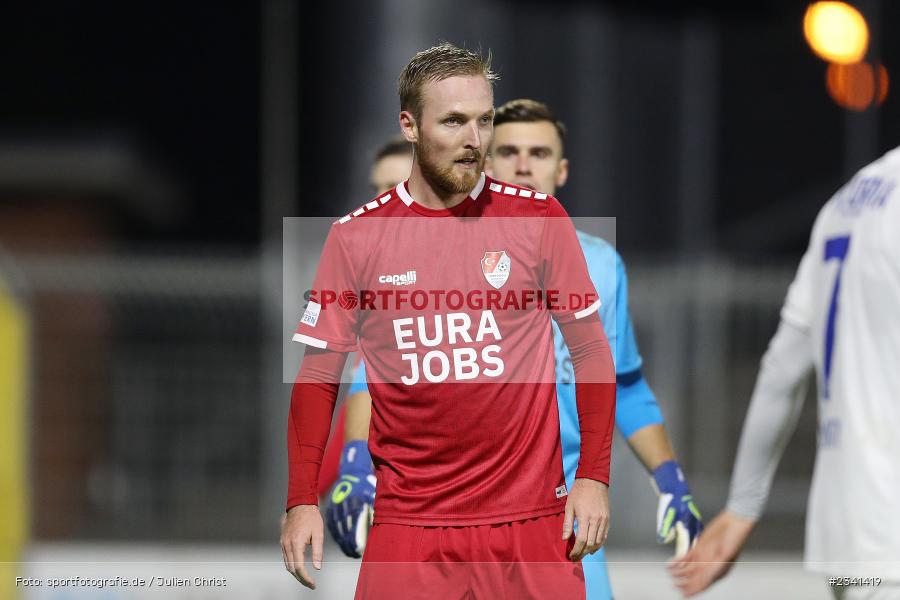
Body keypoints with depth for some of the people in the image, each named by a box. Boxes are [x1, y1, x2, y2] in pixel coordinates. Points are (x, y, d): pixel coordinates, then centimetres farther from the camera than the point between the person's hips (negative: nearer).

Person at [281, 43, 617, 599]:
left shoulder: (539, 217, 1)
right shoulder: (356, 236, 1)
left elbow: (590, 349, 6)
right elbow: (320, 374, 6)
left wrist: (594, 476, -1)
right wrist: (302, 501, -2)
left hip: (530, 514, 0)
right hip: (408, 524, 0)